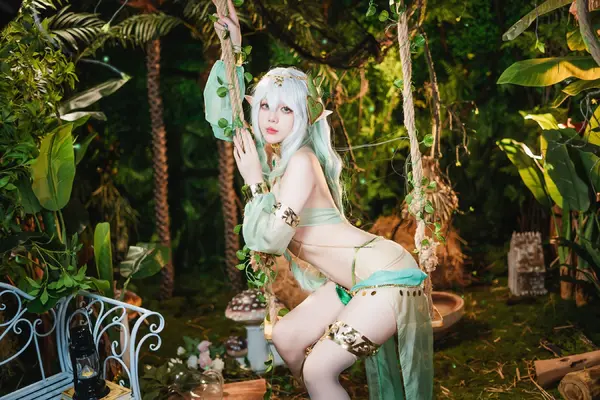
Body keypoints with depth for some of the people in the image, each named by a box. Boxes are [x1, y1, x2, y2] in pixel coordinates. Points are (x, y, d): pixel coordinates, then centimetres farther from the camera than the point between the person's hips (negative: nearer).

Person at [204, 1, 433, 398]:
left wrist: (254, 181, -12)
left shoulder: (301, 161, -19)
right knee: (286, 337, 12)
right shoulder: (270, 152, 5)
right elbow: (222, 118, 17)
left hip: (388, 276, -9)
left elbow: (270, 238, -23)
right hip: (355, 280, 9)